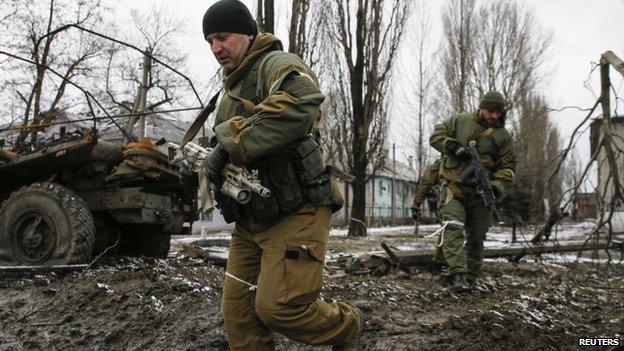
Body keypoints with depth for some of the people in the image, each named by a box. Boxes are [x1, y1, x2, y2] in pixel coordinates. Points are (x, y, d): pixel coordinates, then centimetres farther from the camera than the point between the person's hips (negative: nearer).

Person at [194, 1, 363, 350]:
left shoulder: (277, 64, -8)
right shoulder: (232, 89, 22)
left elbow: (301, 104, -31)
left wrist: (232, 145, -26)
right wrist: (212, 158, -2)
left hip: (295, 212, -9)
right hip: (252, 218, 9)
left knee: (278, 307, -12)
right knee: (238, 309, 6)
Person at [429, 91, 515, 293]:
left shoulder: (503, 137, 5)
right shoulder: (460, 121, 3)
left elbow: (507, 167, 4)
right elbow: (436, 136, 5)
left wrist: (497, 186, -14)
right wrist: (452, 146, -13)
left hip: (481, 192, 2)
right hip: (453, 186, -2)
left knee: (476, 237, 8)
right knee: (453, 228, -20)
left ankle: (470, 278, 20)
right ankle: (457, 275, -25)